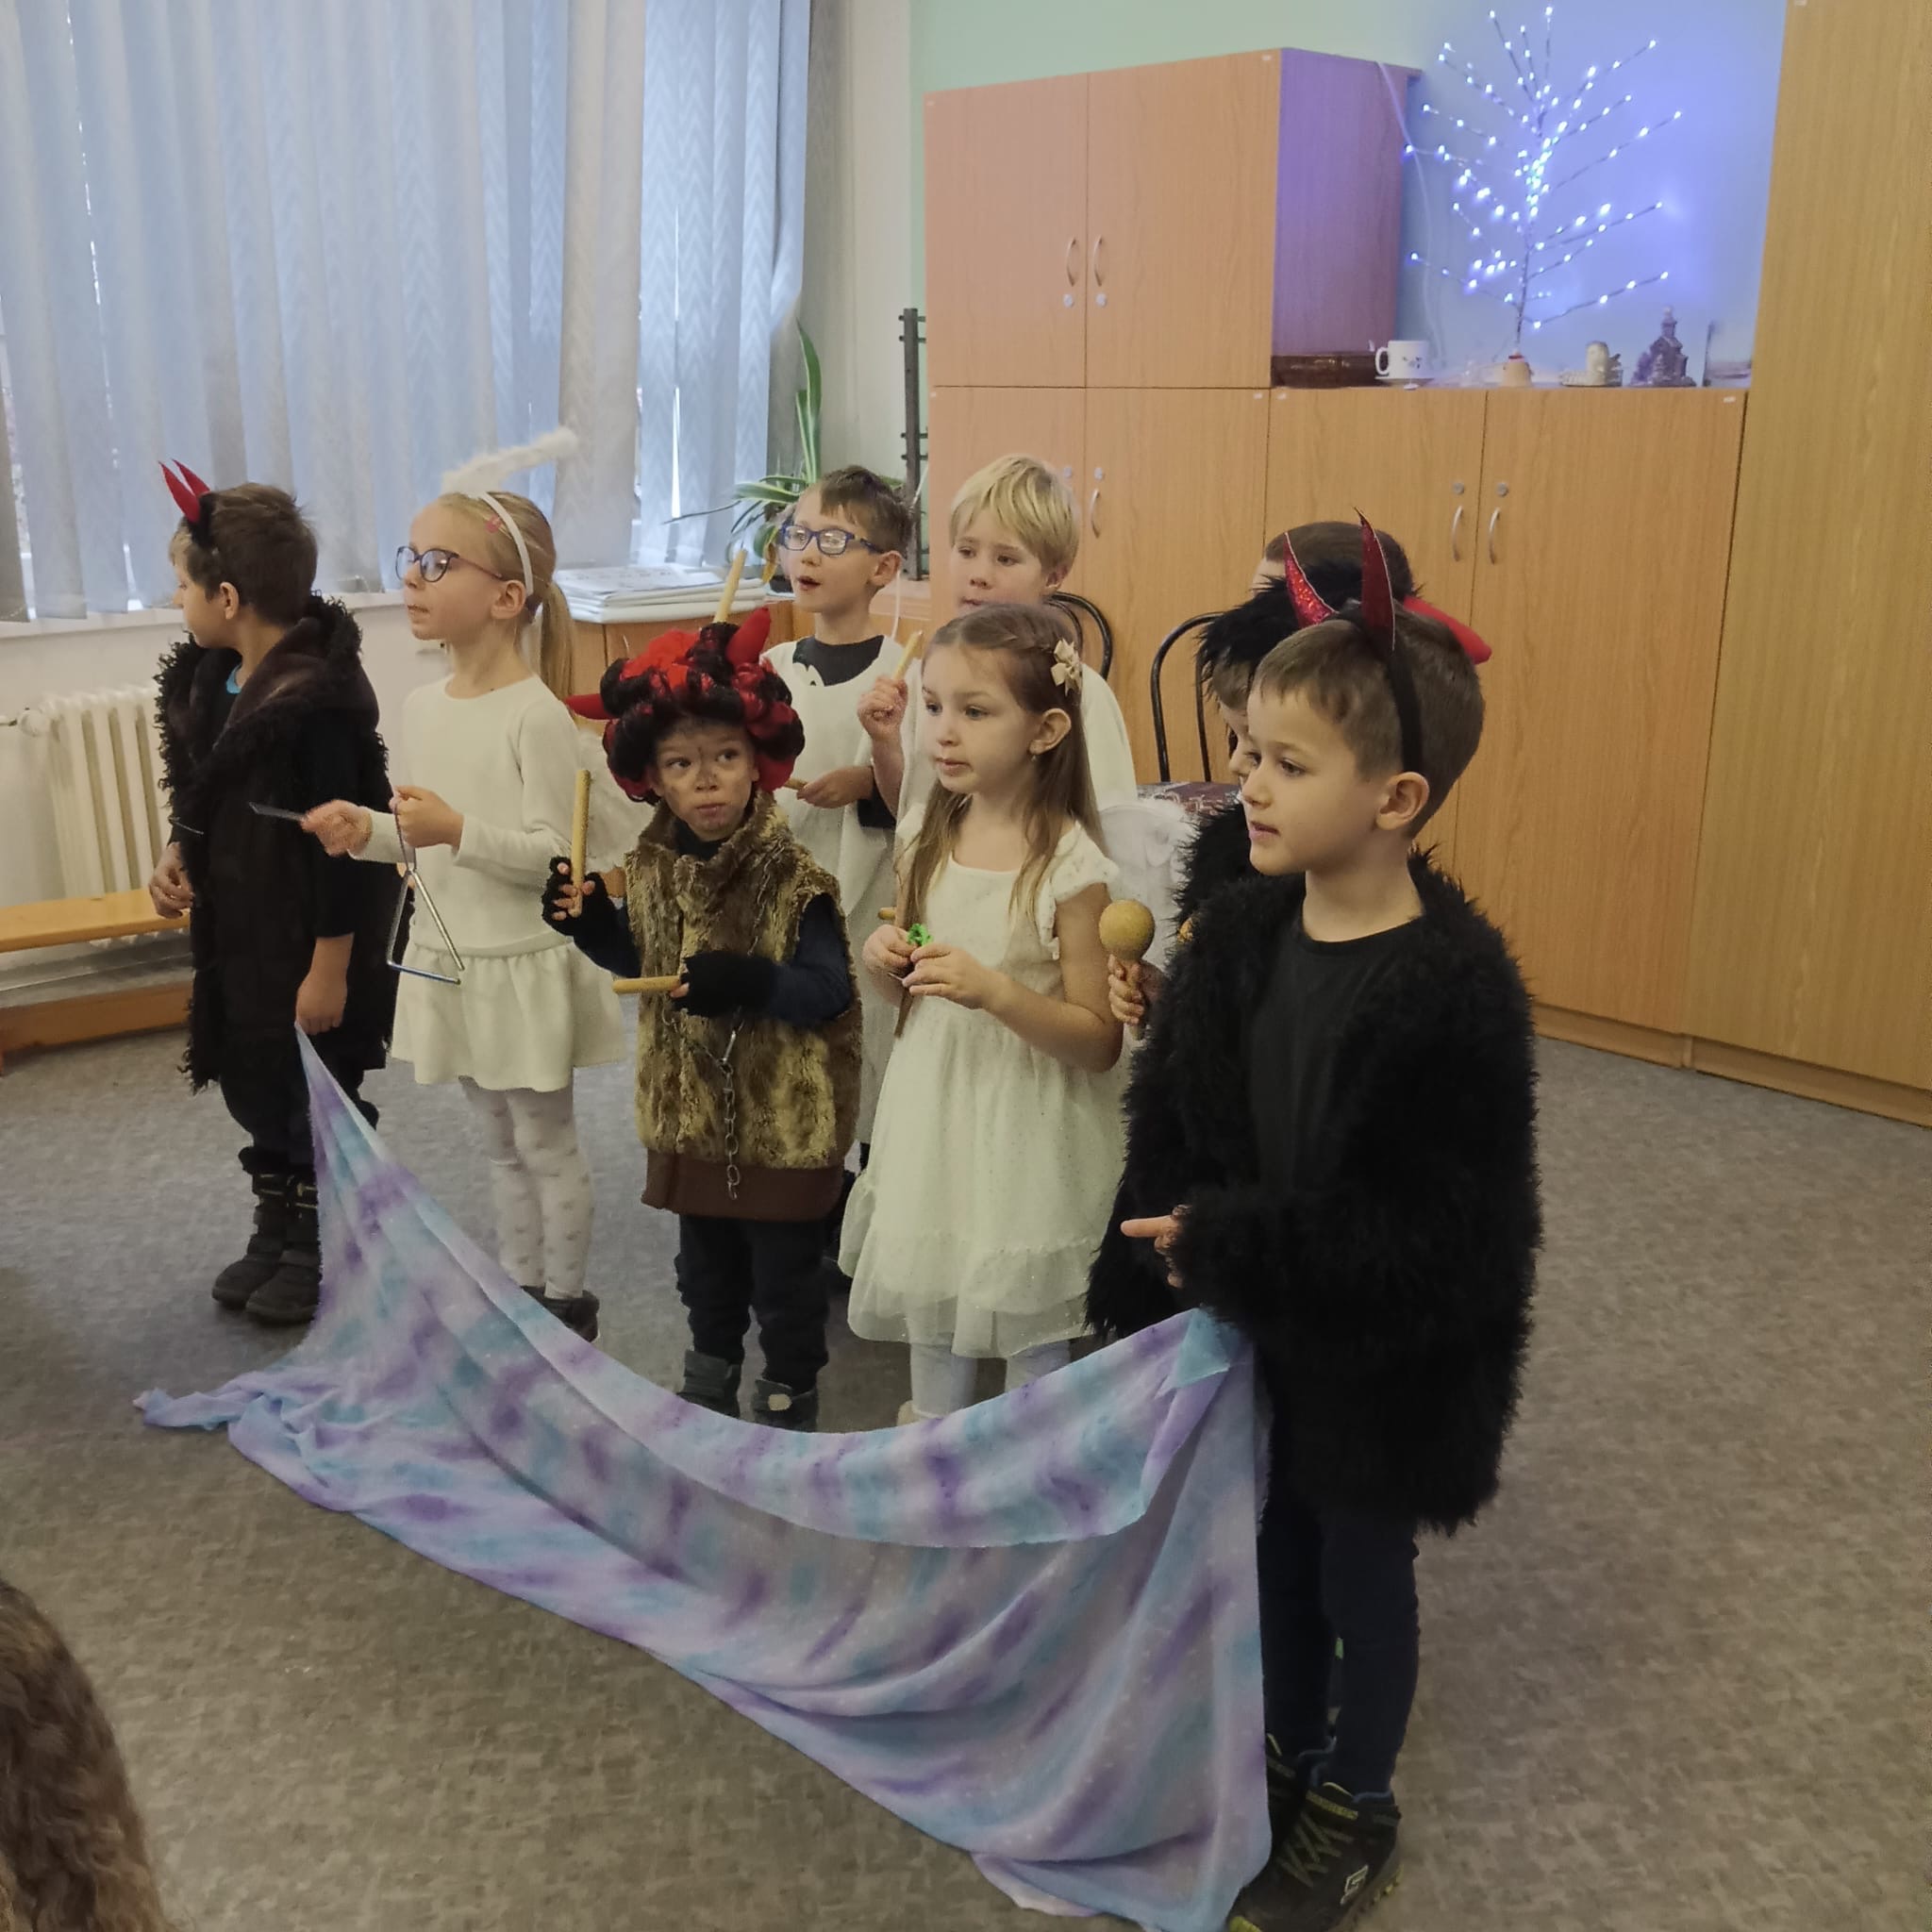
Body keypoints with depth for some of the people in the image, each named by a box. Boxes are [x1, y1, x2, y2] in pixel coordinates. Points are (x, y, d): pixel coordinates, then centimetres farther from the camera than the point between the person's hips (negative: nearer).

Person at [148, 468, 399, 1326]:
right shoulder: (210, 679, 3)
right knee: (248, 1081, 20)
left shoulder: (315, 700, -25)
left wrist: (330, 968, -20)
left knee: (316, 1096, 8)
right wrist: (178, 855, -1)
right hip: (237, 928, 9)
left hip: (311, 941, -9)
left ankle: (325, 1248, 27)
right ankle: (278, 1229, 39)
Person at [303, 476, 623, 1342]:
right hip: (450, 956, 7)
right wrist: (366, 830, -7)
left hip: (522, 962, -7)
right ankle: (522, 1288, 34)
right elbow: (426, 840, 11)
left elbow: (549, 854, -19)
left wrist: (457, 829, -31)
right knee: (499, 1141, 20)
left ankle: (568, 1298, 25)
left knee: (546, 1141, 9)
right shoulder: (420, 706, 4)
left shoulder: (536, 716, -19)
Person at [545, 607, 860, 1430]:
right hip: (690, 1106, 6)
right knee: (704, 1254, 23)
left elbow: (830, 991, -22)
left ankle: (790, 1390, 31)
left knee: (783, 1264, 11)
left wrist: (747, 982, -35)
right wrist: (588, 921, -3)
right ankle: (712, 1367, 45)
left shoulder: (790, 877, -21)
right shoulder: (652, 867, -2)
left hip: (781, 1114, -5)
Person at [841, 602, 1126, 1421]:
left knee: (1028, 1321, 10)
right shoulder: (924, 838, -1)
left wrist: (995, 991, -28)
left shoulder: (1070, 865, -18)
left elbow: (1100, 1043, -15)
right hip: (932, 1108, 6)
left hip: (1027, 1126, -5)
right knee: (929, 1295, 20)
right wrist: (886, 964, -11)